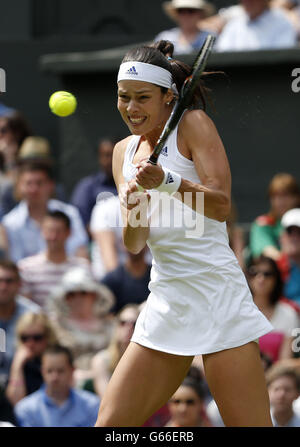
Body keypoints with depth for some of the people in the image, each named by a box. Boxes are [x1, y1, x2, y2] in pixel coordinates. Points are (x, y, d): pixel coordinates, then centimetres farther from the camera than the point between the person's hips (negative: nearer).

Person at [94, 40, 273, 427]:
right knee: (111, 424, 1)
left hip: (215, 290, -6)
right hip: (165, 302, 6)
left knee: (249, 425, -11)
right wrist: (133, 214, -14)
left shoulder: (193, 124, -2)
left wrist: (167, 181, -28)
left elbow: (221, 205, -13)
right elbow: (133, 245, 9)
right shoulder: (124, 151, 14)